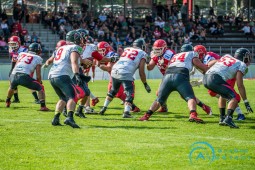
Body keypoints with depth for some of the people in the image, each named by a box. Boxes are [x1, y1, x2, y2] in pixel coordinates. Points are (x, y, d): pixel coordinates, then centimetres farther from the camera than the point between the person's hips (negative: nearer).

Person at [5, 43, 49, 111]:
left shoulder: (21, 54, 25)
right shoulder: (38, 58, 13)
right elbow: (38, 75, 8)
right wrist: (39, 82, 25)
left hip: (13, 75, 5)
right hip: (24, 76, -5)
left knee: (12, 87, 38)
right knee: (40, 88, 11)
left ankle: (7, 102, 57)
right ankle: (43, 106, -1)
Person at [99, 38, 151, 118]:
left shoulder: (127, 49, 22)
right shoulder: (142, 54, 7)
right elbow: (141, 72, 4)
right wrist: (145, 84, 11)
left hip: (114, 71, 6)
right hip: (125, 75, -6)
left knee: (113, 90, 26)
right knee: (130, 94, 2)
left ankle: (104, 108, 32)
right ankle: (126, 112, -14)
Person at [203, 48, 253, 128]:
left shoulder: (227, 56, 26)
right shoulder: (241, 65, 7)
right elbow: (240, 85, 1)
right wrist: (246, 102, 5)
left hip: (206, 78, 8)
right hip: (215, 80, -8)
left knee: (224, 94, 31)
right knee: (235, 97, -3)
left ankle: (222, 118, 30)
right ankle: (228, 119, -22)